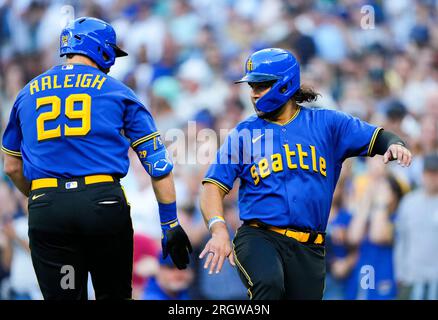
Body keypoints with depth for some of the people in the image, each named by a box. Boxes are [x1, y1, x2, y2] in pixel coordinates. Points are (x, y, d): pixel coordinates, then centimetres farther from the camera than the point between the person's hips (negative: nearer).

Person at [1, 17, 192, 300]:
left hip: (46, 210, 2)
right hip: (103, 201, -2)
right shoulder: (116, 91, 10)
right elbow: (157, 162, 6)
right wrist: (171, 225, 8)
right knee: (114, 294, 12)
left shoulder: (28, 93, 17)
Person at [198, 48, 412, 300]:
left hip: (309, 248, 2)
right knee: (269, 284, -33)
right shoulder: (244, 133, 9)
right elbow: (214, 187, 2)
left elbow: (378, 138, 5)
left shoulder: (326, 123, 10)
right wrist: (219, 229, -16)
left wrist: (395, 145, -19)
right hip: (258, 238, -2)